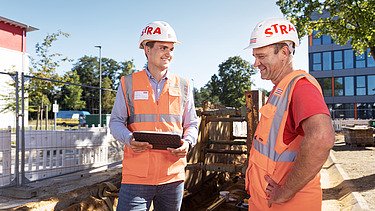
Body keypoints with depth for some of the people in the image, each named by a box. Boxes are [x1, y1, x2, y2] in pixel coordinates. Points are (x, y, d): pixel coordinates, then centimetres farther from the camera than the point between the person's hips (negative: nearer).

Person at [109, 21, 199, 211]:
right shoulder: (129, 83, 3)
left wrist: (187, 142, -9)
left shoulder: (183, 86, 8)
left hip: (173, 176, 2)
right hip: (136, 176, -2)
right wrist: (129, 138, -15)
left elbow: (191, 124, 12)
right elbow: (116, 121, 6)